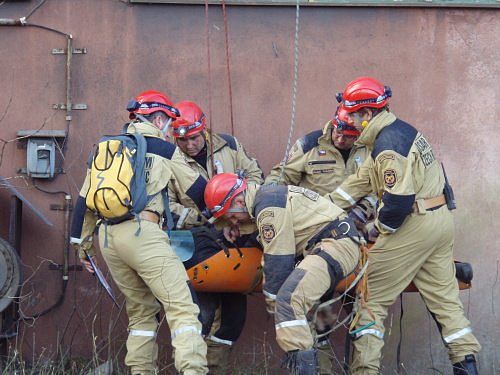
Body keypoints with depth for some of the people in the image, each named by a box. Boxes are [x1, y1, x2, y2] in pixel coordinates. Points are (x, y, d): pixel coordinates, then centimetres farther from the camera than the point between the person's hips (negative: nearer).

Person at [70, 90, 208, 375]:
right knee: (182, 308, -9)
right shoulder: (164, 149, 7)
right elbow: (200, 191, 12)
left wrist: (82, 241, 28)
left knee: (141, 310, 19)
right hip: (143, 232, -6)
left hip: (107, 237, 6)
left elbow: (85, 199, 20)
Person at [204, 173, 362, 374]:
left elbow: (277, 262, -12)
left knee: (288, 299, -25)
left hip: (337, 243, -11)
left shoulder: (268, 208, -12)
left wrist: (272, 305, -3)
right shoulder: (268, 196, 19)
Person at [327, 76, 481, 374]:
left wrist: (381, 227, -7)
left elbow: (398, 199, -25)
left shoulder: (388, 144, -18)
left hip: (414, 225, -10)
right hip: (442, 218, 10)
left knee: (371, 297, -2)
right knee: (444, 296, 14)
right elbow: (363, 179, 20)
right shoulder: (403, 130, 14)